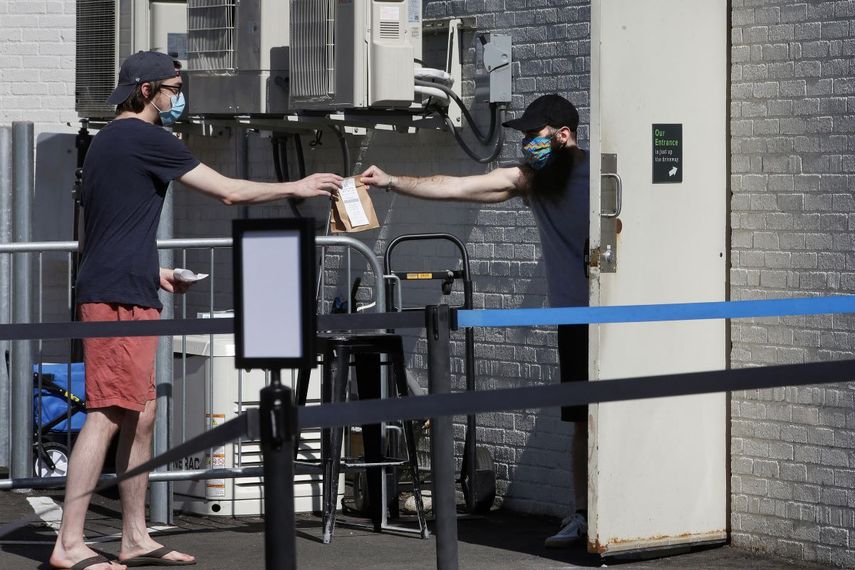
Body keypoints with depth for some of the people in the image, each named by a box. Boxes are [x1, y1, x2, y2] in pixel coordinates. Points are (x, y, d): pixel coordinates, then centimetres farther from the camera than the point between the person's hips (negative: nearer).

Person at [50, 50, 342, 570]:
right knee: (107, 415, -12)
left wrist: (150, 271, 27)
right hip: (119, 298, -10)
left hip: (127, 296, 10)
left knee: (141, 415, 11)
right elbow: (229, 192, -8)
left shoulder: (109, 140, 20)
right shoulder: (145, 139, -10)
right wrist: (297, 188, 3)